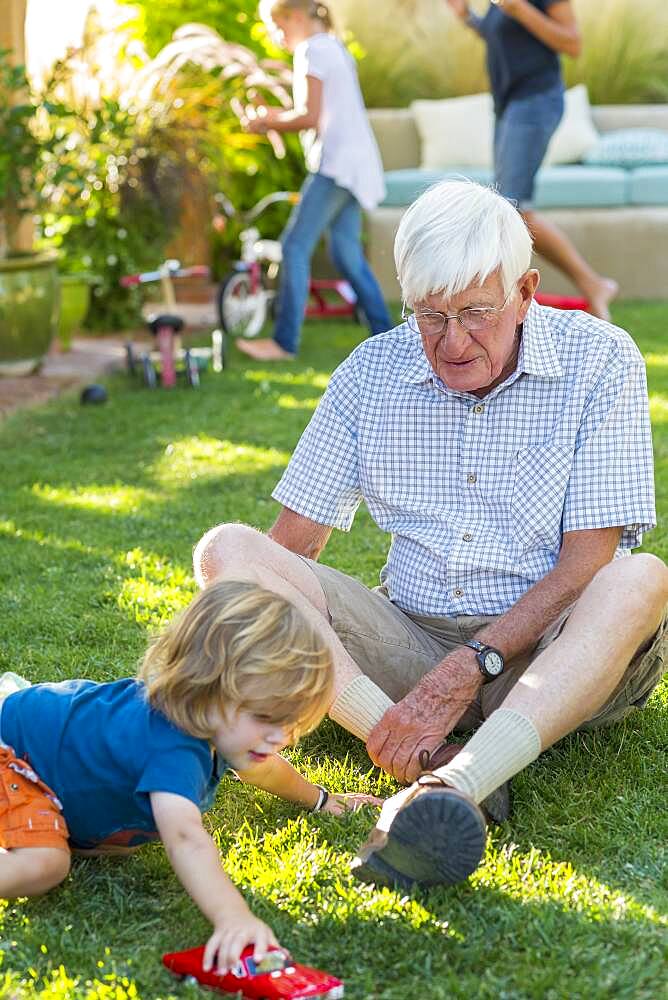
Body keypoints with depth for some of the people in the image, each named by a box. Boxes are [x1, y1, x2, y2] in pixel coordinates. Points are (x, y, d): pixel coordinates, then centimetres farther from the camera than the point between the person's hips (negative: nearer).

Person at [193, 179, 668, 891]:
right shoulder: (372, 372, 3)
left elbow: (586, 564, -12)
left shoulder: (599, 361, -6)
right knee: (227, 550, -17)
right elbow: (291, 545, 3)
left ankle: (447, 788, -51)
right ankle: (428, 759, -37)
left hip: (549, 656, -3)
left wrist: (466, 672, -23)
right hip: (411, 641, 3)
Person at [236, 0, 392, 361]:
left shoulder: (312, 51, -9)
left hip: (336, 163, -10)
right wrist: (277, 116, 13)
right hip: (356, 163, 10)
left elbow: (311, 118, -16)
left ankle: (284, 341, -6)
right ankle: (384, 335, 11)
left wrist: (268, 122, -3)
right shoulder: (334, 47, 21)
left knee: (295, 247, -8)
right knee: (346, 252, 10)